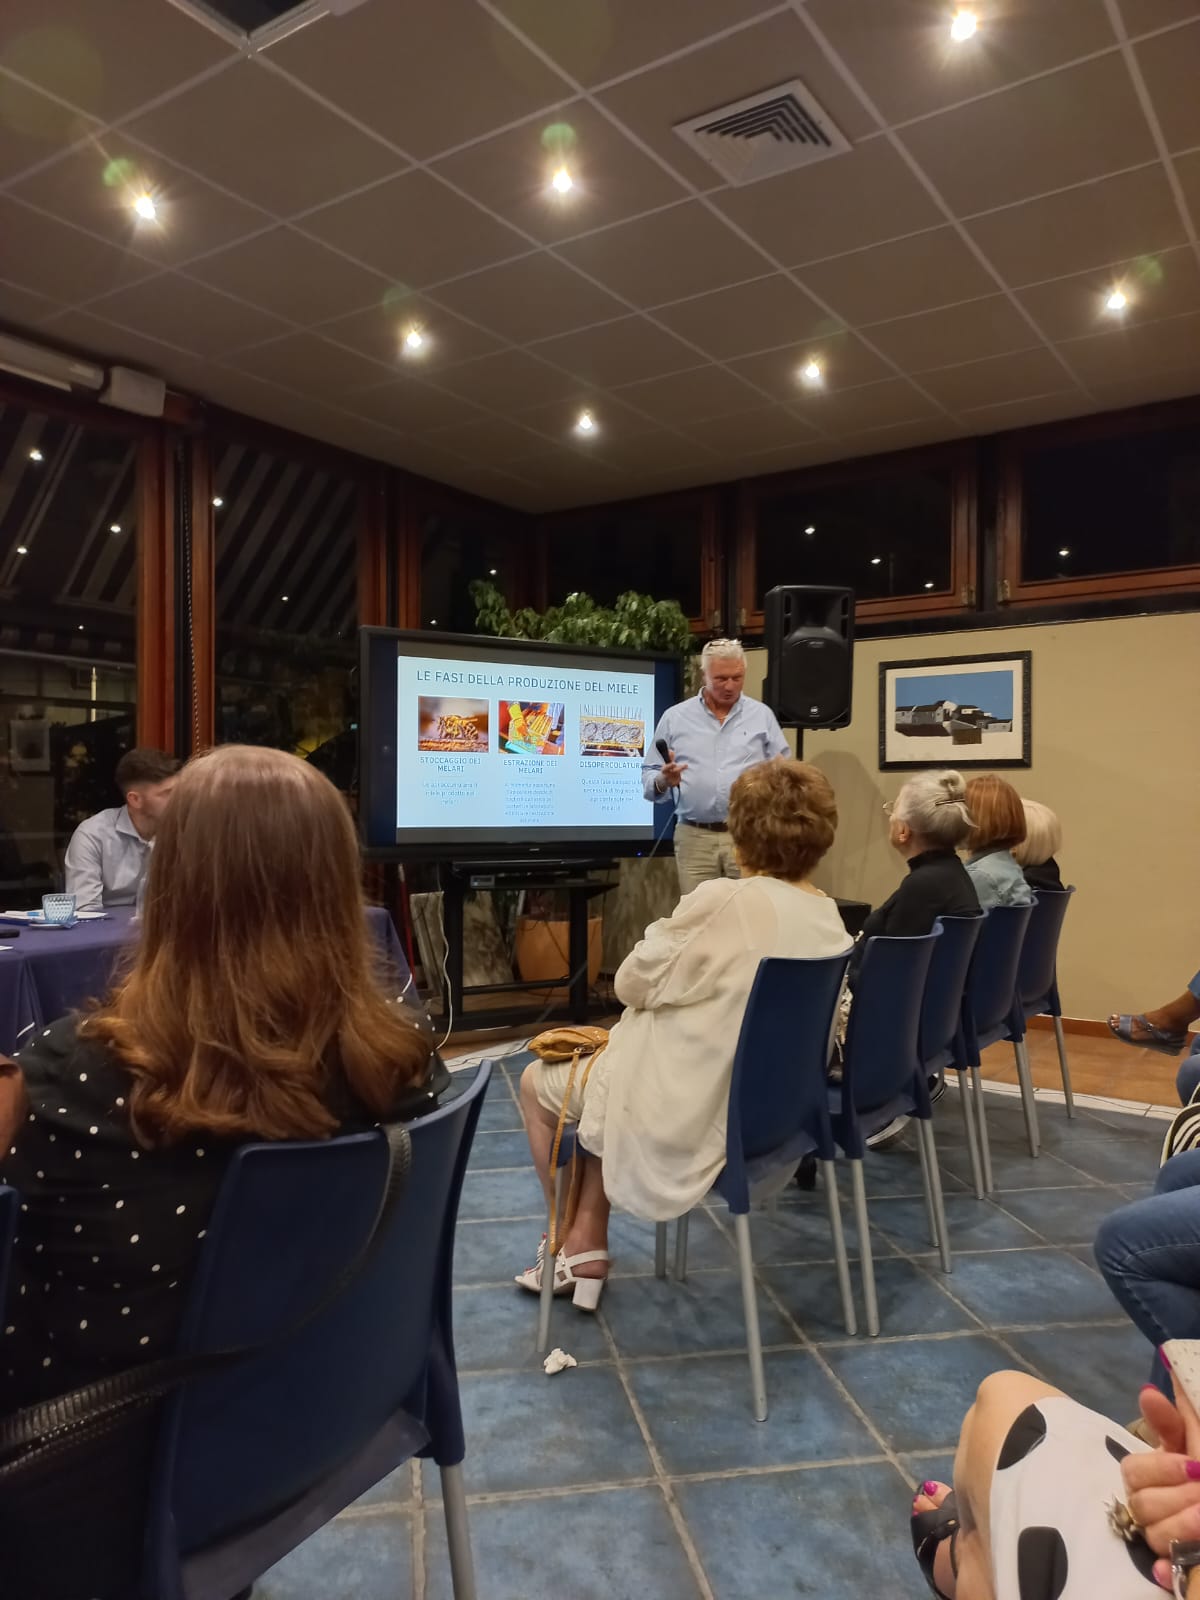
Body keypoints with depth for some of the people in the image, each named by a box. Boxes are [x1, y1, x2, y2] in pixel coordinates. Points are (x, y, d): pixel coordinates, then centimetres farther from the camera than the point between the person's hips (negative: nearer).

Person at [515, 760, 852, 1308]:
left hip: (688, 1109, -7)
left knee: (537, 1082, 17)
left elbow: (632, 983, -12)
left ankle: (568, 1242, 34)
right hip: (768, 1102, 8)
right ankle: (587, 1243, 26)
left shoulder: (723, 900, -24)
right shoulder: (830, 919, -4)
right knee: (600, 1064, 28)